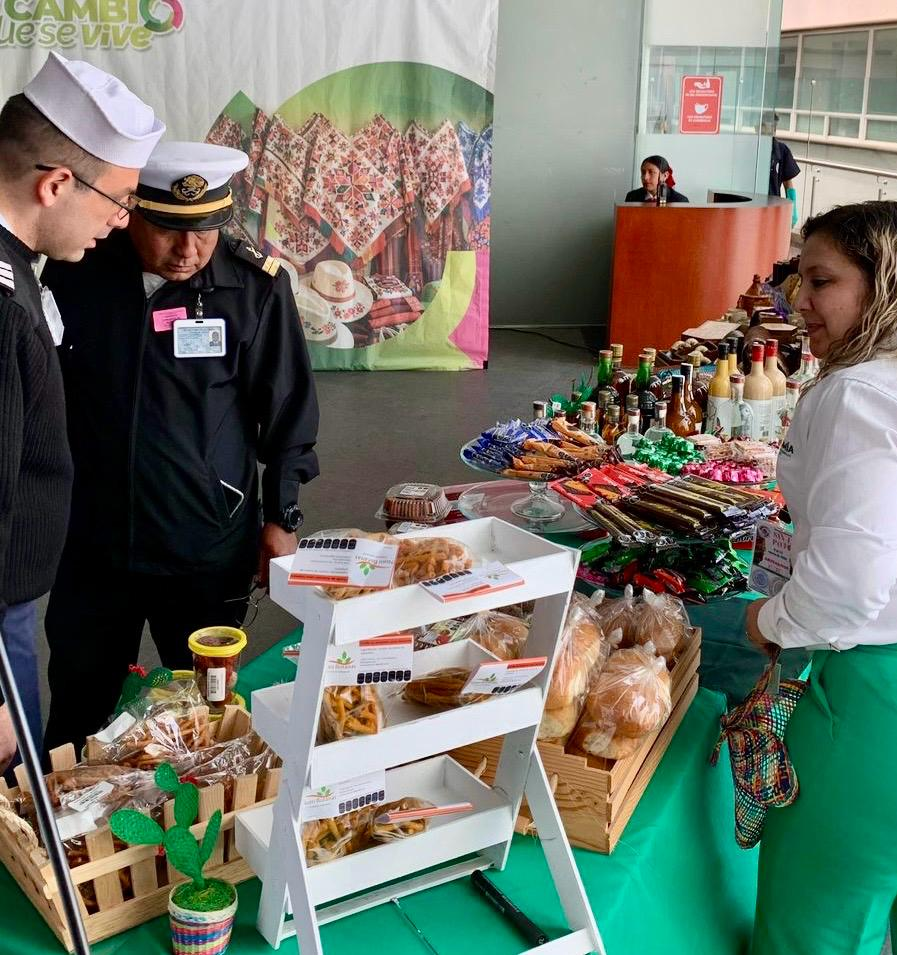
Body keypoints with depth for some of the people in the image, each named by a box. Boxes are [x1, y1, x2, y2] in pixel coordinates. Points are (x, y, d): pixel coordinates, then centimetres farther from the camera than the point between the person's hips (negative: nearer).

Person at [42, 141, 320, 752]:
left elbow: (289, 411, -1)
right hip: (92, 543, 2)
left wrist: (280, 519, 0)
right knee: (75, 715, 16)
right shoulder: (74, 275, -5)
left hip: (211, 548, -2)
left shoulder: (255, 286, -10)